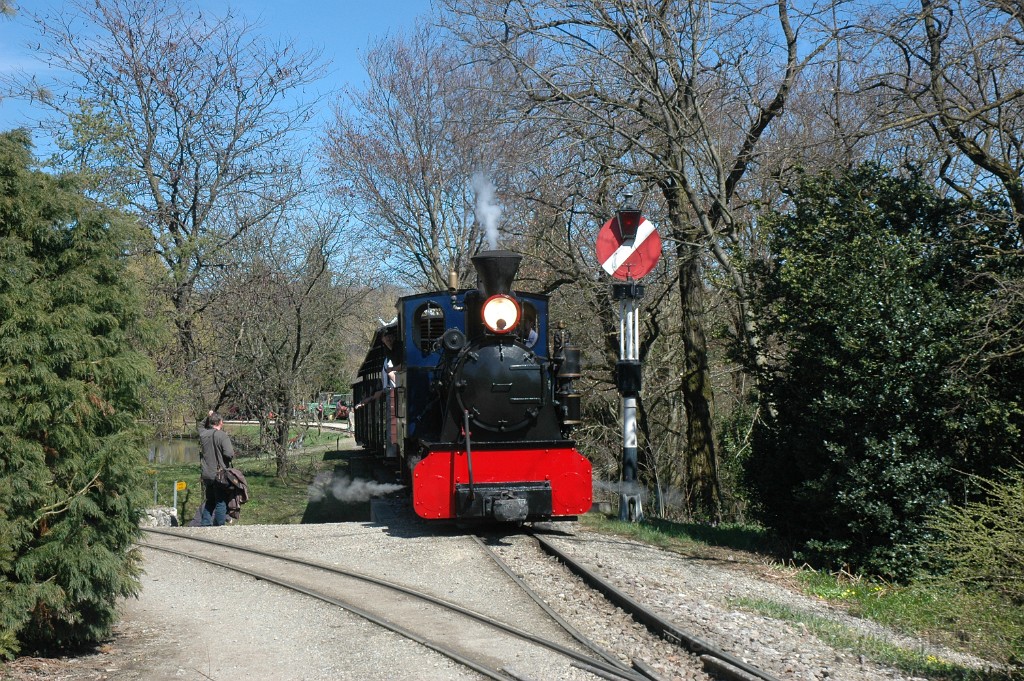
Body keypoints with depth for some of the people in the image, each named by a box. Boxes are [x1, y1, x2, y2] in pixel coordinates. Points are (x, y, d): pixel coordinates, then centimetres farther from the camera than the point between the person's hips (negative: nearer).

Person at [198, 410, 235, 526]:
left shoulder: (203, 434, 4)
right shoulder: (222, 436, -15)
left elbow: (201, 426, 29)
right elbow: (229, 454, -23)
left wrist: (207, 417, 15)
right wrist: (233, 452, -1)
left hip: (206, 474, 6)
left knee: (209, 501, 18)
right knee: (221, 503, 1)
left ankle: (205, 524, 19)